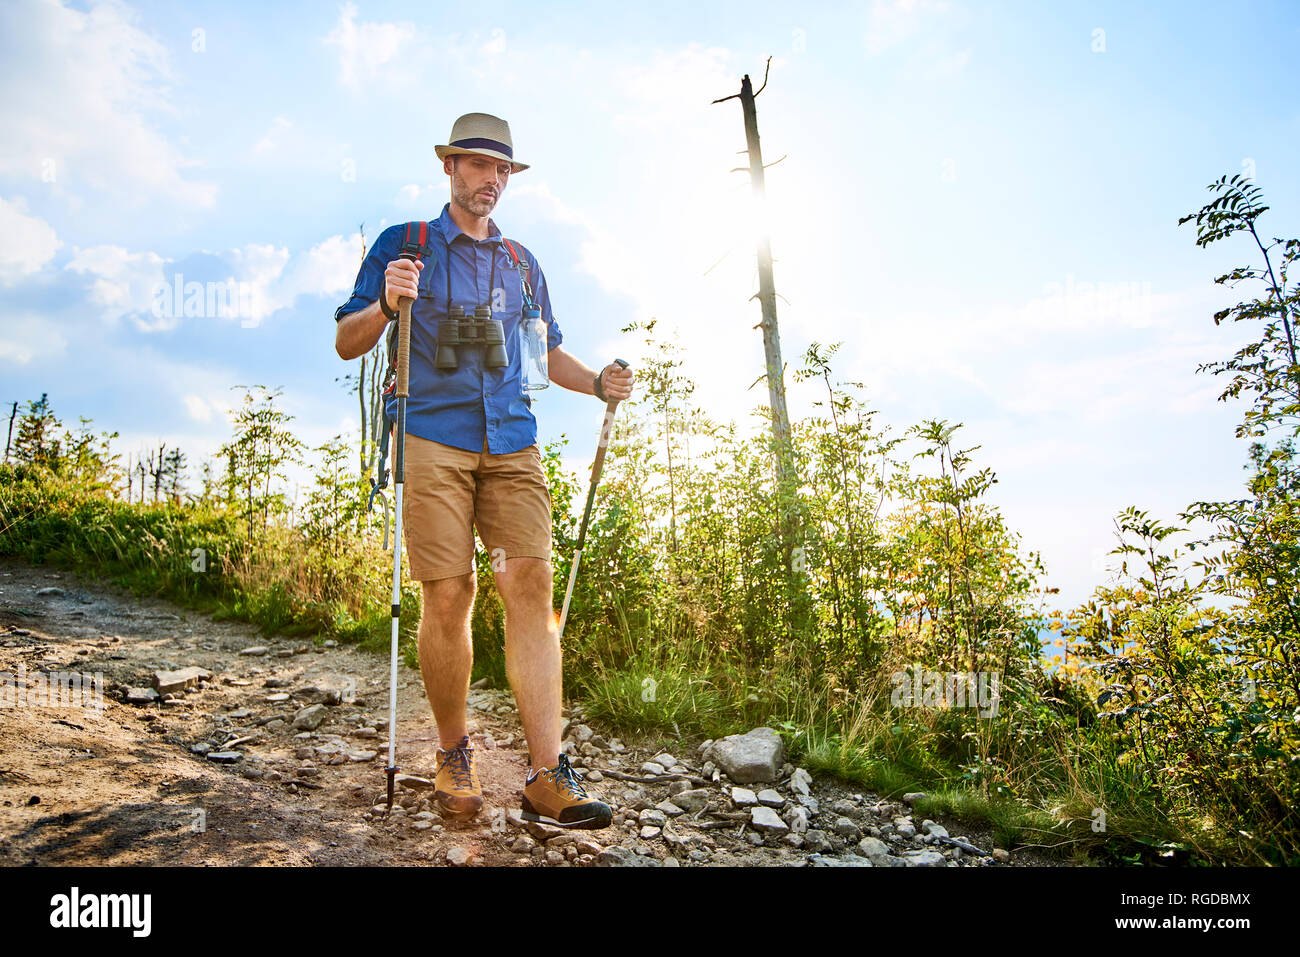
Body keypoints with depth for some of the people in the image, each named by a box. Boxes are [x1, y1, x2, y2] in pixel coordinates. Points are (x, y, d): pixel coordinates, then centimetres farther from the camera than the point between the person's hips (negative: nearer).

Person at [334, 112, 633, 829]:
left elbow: (548, 351, 30)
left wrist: (598, 383, 10)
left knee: (530, 584, -11)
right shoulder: (403, 244, 11)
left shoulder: (522, 263, 23)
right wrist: (386, 302, -14)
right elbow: (346, 344, 8)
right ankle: (453, 757, 13)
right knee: (449, 596, -8)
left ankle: (548, 777, -10)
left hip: (512, 443, 3)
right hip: (433, 440, -3)